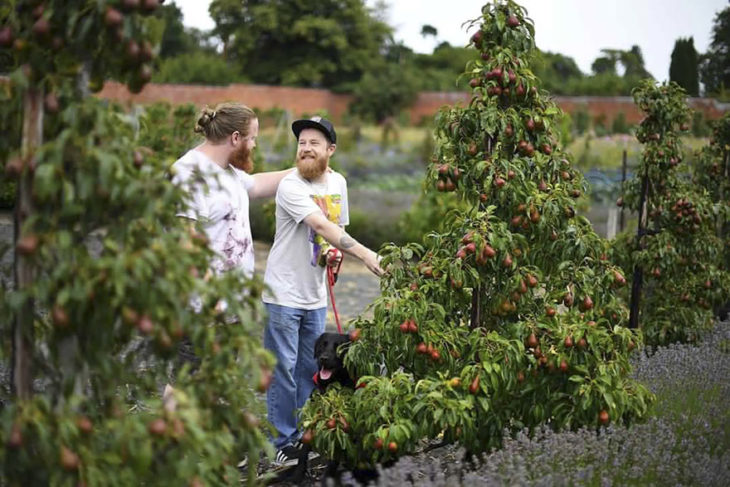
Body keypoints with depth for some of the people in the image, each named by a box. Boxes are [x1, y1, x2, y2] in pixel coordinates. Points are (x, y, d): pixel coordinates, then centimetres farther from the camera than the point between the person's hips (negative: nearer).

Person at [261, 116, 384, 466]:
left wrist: (333, 250, -4)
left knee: (310, 370, 13)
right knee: (283, 369, -1)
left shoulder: (338, 183, 6)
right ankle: (285, 442, 9)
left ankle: (306, 437, 25)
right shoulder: (291, 185, -17)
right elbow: (322, 226, -27)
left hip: (315, 295, 6)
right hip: (284, 293, -6)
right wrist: (364, 254, -34)